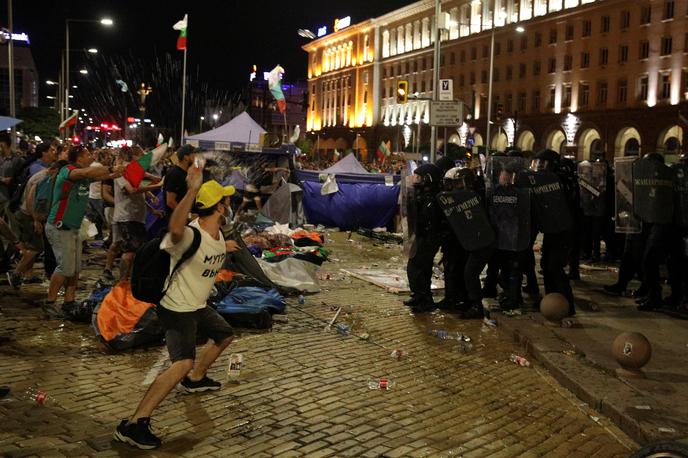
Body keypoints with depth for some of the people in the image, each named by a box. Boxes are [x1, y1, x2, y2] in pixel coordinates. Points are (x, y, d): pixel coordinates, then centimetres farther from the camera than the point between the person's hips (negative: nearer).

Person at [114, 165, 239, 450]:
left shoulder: (217, 235, 1)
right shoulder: (190, 235, -29)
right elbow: (175, 229, -56)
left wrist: (223, 248, 37)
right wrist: (192, 191, -63)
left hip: (198, 307, 10)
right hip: (177, 309, -10)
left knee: (225, 336, 28)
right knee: (184, 362, -28)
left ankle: (195, 379, 50)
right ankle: (134, 424, -24)